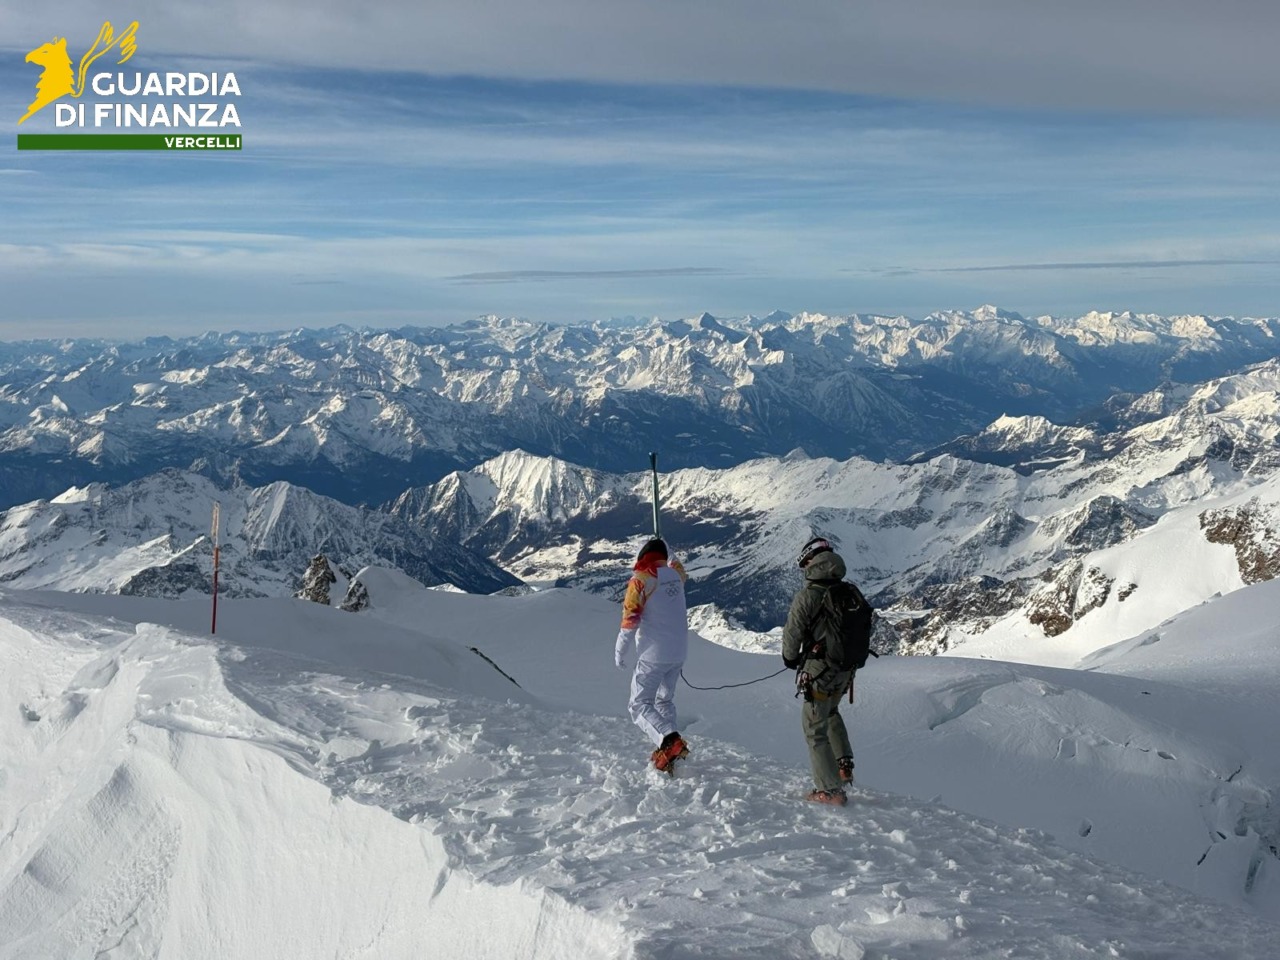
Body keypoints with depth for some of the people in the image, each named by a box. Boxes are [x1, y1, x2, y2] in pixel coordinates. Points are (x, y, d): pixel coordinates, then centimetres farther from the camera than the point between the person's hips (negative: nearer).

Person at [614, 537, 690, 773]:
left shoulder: (640, 579, -11)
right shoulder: (675, 572, 6)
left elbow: (630, 619, -15)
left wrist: (620, 651, -6)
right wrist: (661, 545, 44)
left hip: (654, 654, -6)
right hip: (679, 652, 7)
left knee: (639, 704, -3)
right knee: (664, 700, 21)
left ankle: (669, 739, -24)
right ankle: (668, 748, 13)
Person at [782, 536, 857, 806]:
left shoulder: (807, 596, -18)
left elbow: (792, 634, -11)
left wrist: (790, 658, 10)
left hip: (818, 672, -6)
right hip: (846, 669, 6)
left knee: (816, 730, 4)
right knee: (831, 712, 32)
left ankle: (831, 790, 4)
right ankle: (844, 764, 28)